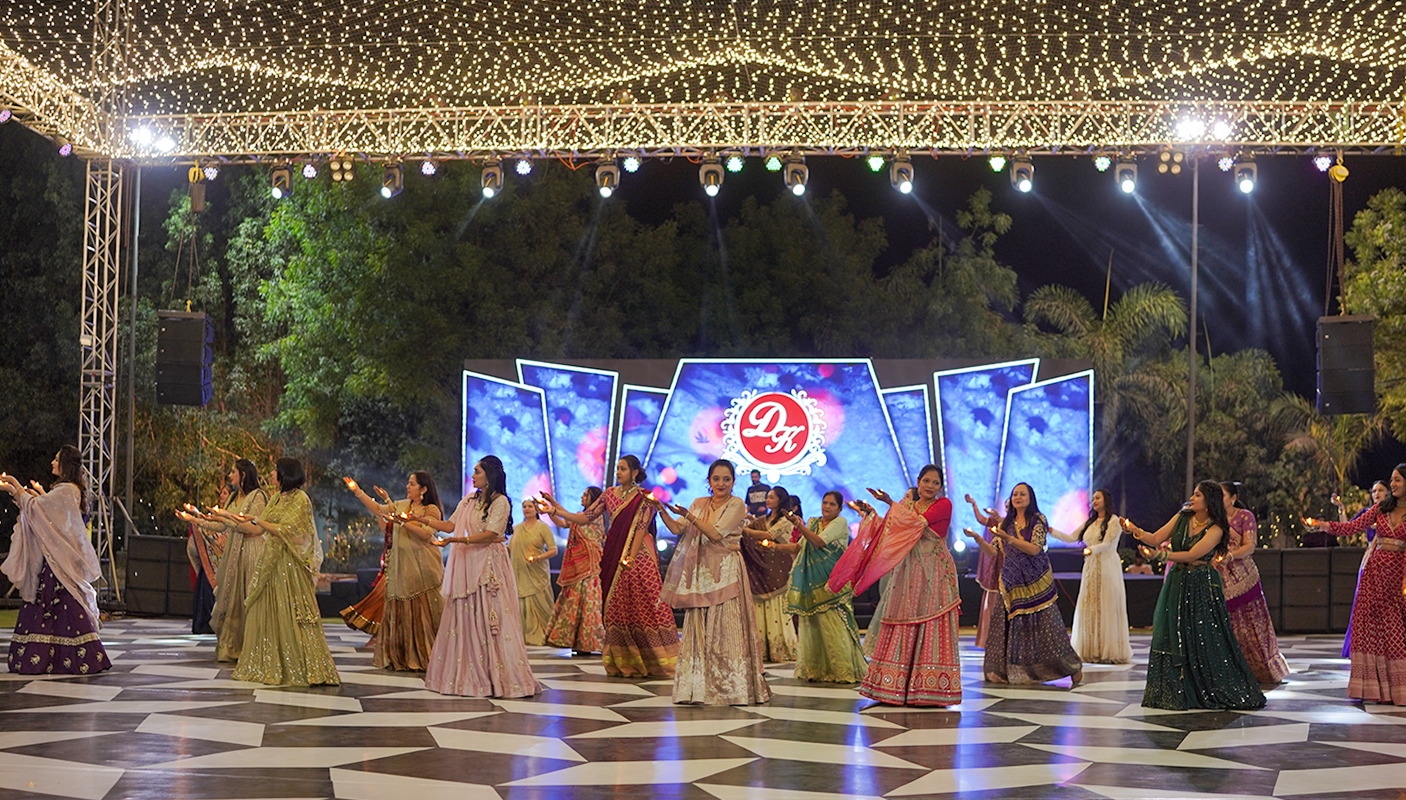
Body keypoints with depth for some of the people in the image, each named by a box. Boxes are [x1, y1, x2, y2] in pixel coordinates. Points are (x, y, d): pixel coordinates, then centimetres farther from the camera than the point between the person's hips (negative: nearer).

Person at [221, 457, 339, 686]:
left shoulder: (300, 499, -9)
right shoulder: (277, 499, 16)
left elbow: (285, 530, -17)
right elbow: (257, 530, 15)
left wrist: (257, 519, -13)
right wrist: (230, 518, 14)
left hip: (289, 564, -8)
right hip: (270, 562, 9)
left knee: (292, 615, -9)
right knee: (267, 613, 8)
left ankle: (304, 669, -5)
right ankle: (267, 666, 16)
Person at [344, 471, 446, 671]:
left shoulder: (431, 510, -3)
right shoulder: (402, 505, 15)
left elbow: (426, 534, -15)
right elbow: (377, 509, 14)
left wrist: (403, 522, -20)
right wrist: (357, 491, 8)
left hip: (422, 567, -6)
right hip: (401, 566, 6)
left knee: (422, 611, -6)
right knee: (401, 612, 4)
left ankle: (426, 658, 0)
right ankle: (405, 658, 9)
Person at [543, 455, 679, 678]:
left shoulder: (644, 497, -2)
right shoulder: (609, 494, 11)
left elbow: (641, 528, -10)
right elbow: (585, 518, 8)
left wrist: (630, 558, -19)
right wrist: (557, 509, -2)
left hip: (638, 555, -5)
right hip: (613, 555, 5)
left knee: (645, 605, -7)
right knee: (617, 608, 3)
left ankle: (652, 662, -2)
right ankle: (623, 663, 8)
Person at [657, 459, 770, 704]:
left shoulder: (736, 504, -3)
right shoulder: (699, 504, 14)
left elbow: (716, 534, -14)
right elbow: (677, 528, 10)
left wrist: (689, 516, -20)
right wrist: (662, 510, -4)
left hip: (725, 573, -5)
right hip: (701, 572, 5)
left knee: (725, 627, -9)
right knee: (698, 628, 3)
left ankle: (731, 688, -5)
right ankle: (700, 686, 8)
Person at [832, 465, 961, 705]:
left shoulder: (944, 505, -1)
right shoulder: (907, 505, 16)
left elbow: (919, 522, -15)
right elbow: (888, 531, 8)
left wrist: (891, 503, -13)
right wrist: (871, 513, -1)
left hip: (934, 577, -5)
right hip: (907, 574, 5)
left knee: (931, 629, -6)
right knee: (902, 628, 3)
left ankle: (930, 689, -4)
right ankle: (897, 687, 5)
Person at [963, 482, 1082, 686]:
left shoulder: (1038, 521, -1)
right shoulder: (1006, 523, 13)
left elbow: (1034, 549, -14)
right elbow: (992, 551, 8)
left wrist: (1009, 539, -23)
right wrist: (977, 538, -10)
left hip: (1037, 583, -4)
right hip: (1012, 583, 4)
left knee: (1046, 623, -6)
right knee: (1009, 624, -6)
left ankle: (1073, 668, 5)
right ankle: (1003, 671, 0)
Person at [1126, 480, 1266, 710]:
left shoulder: (1216, 529, -11)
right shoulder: (1182, 517, 5)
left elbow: (1192, 555, -17)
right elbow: (1156, 539, 3)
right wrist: (1136, 531, -13)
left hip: (1201, 587, -5)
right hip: (1177, 583, 5)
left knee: (1206, 640, -5)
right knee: (1172, 638, 4)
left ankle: (1226, 693, 8)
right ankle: (1178, 694, 13)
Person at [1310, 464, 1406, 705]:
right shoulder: (1382, 508, 11)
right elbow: (1353, 527, 5)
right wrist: (1324, 525, -8)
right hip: (1375, 570, 4)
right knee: (1371, 627, 1)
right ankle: (1376, 686, 6)